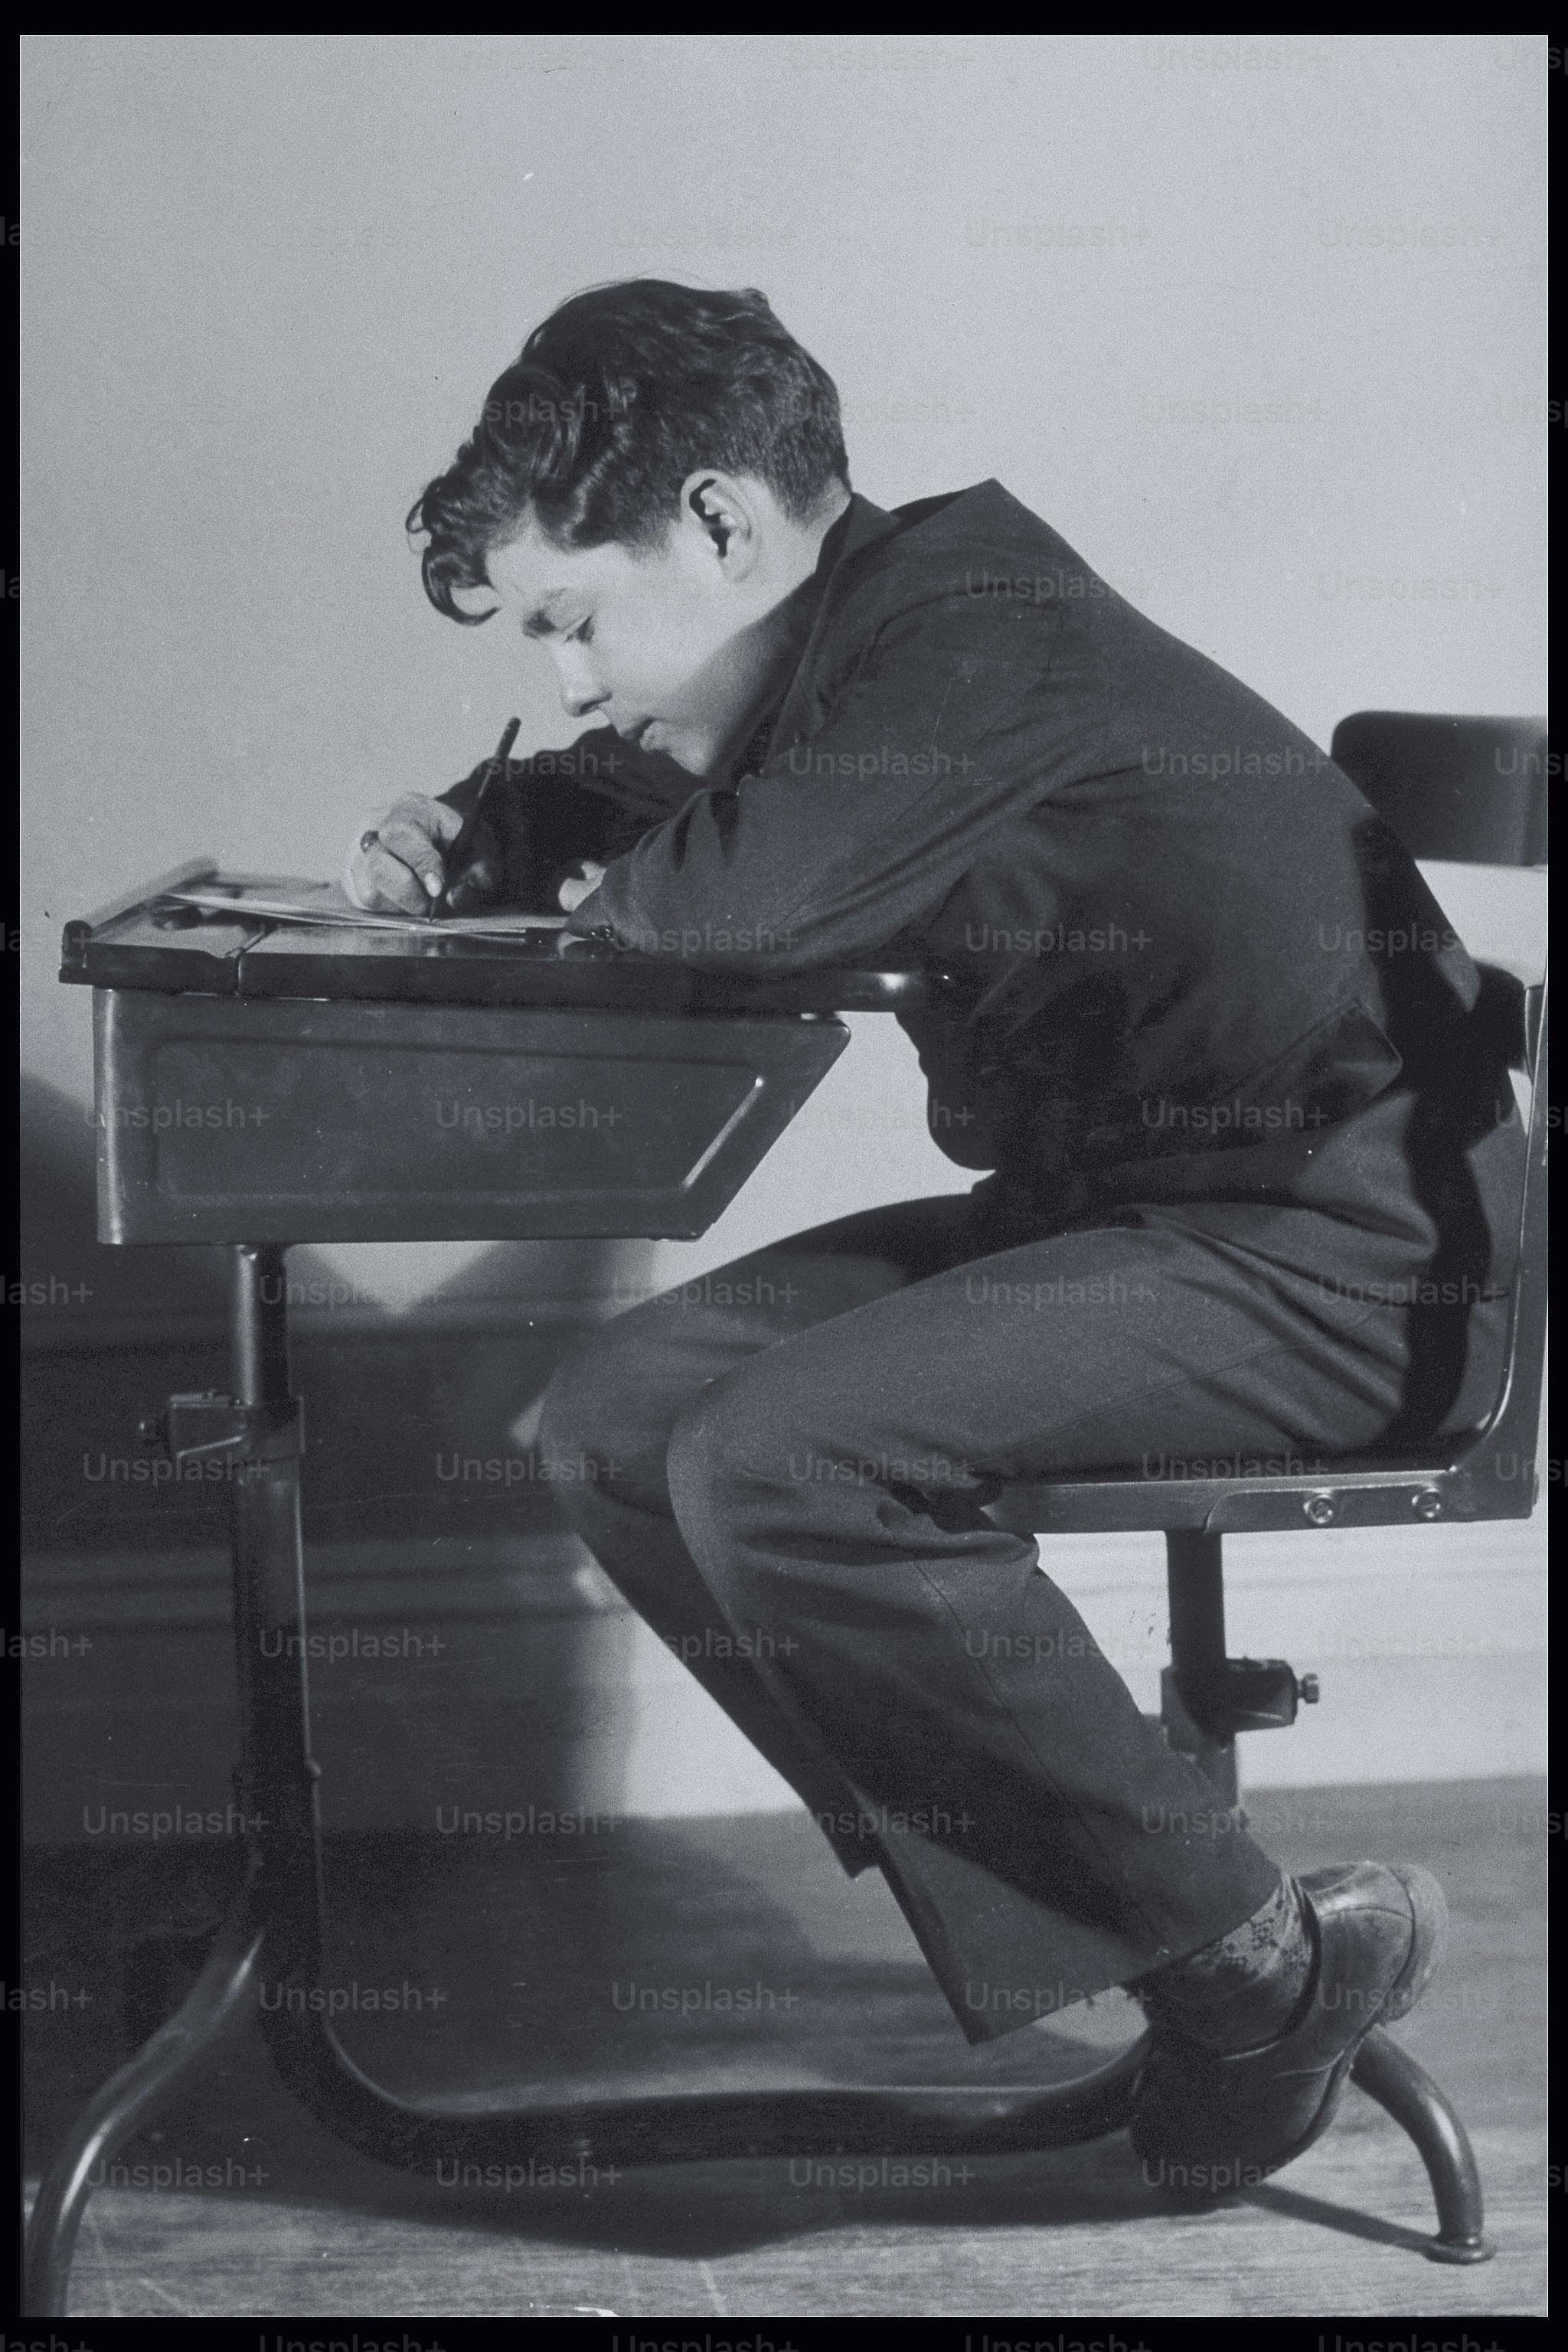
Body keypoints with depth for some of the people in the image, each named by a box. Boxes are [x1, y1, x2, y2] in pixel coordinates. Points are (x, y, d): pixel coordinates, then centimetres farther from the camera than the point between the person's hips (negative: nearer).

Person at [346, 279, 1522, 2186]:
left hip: (1335, 1262, -10)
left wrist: (614, 885, -7)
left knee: (774, 1467, -26)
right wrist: (477, 841, 9)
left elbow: (755, 896, -31)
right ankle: (1061, 1917, 0)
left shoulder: (981, 632, -17)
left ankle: (1258, 1960, -10)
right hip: (1110, 1207, 10)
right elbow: (643, 817, 30)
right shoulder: (853, 652, 11)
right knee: (618, 1419, 1)